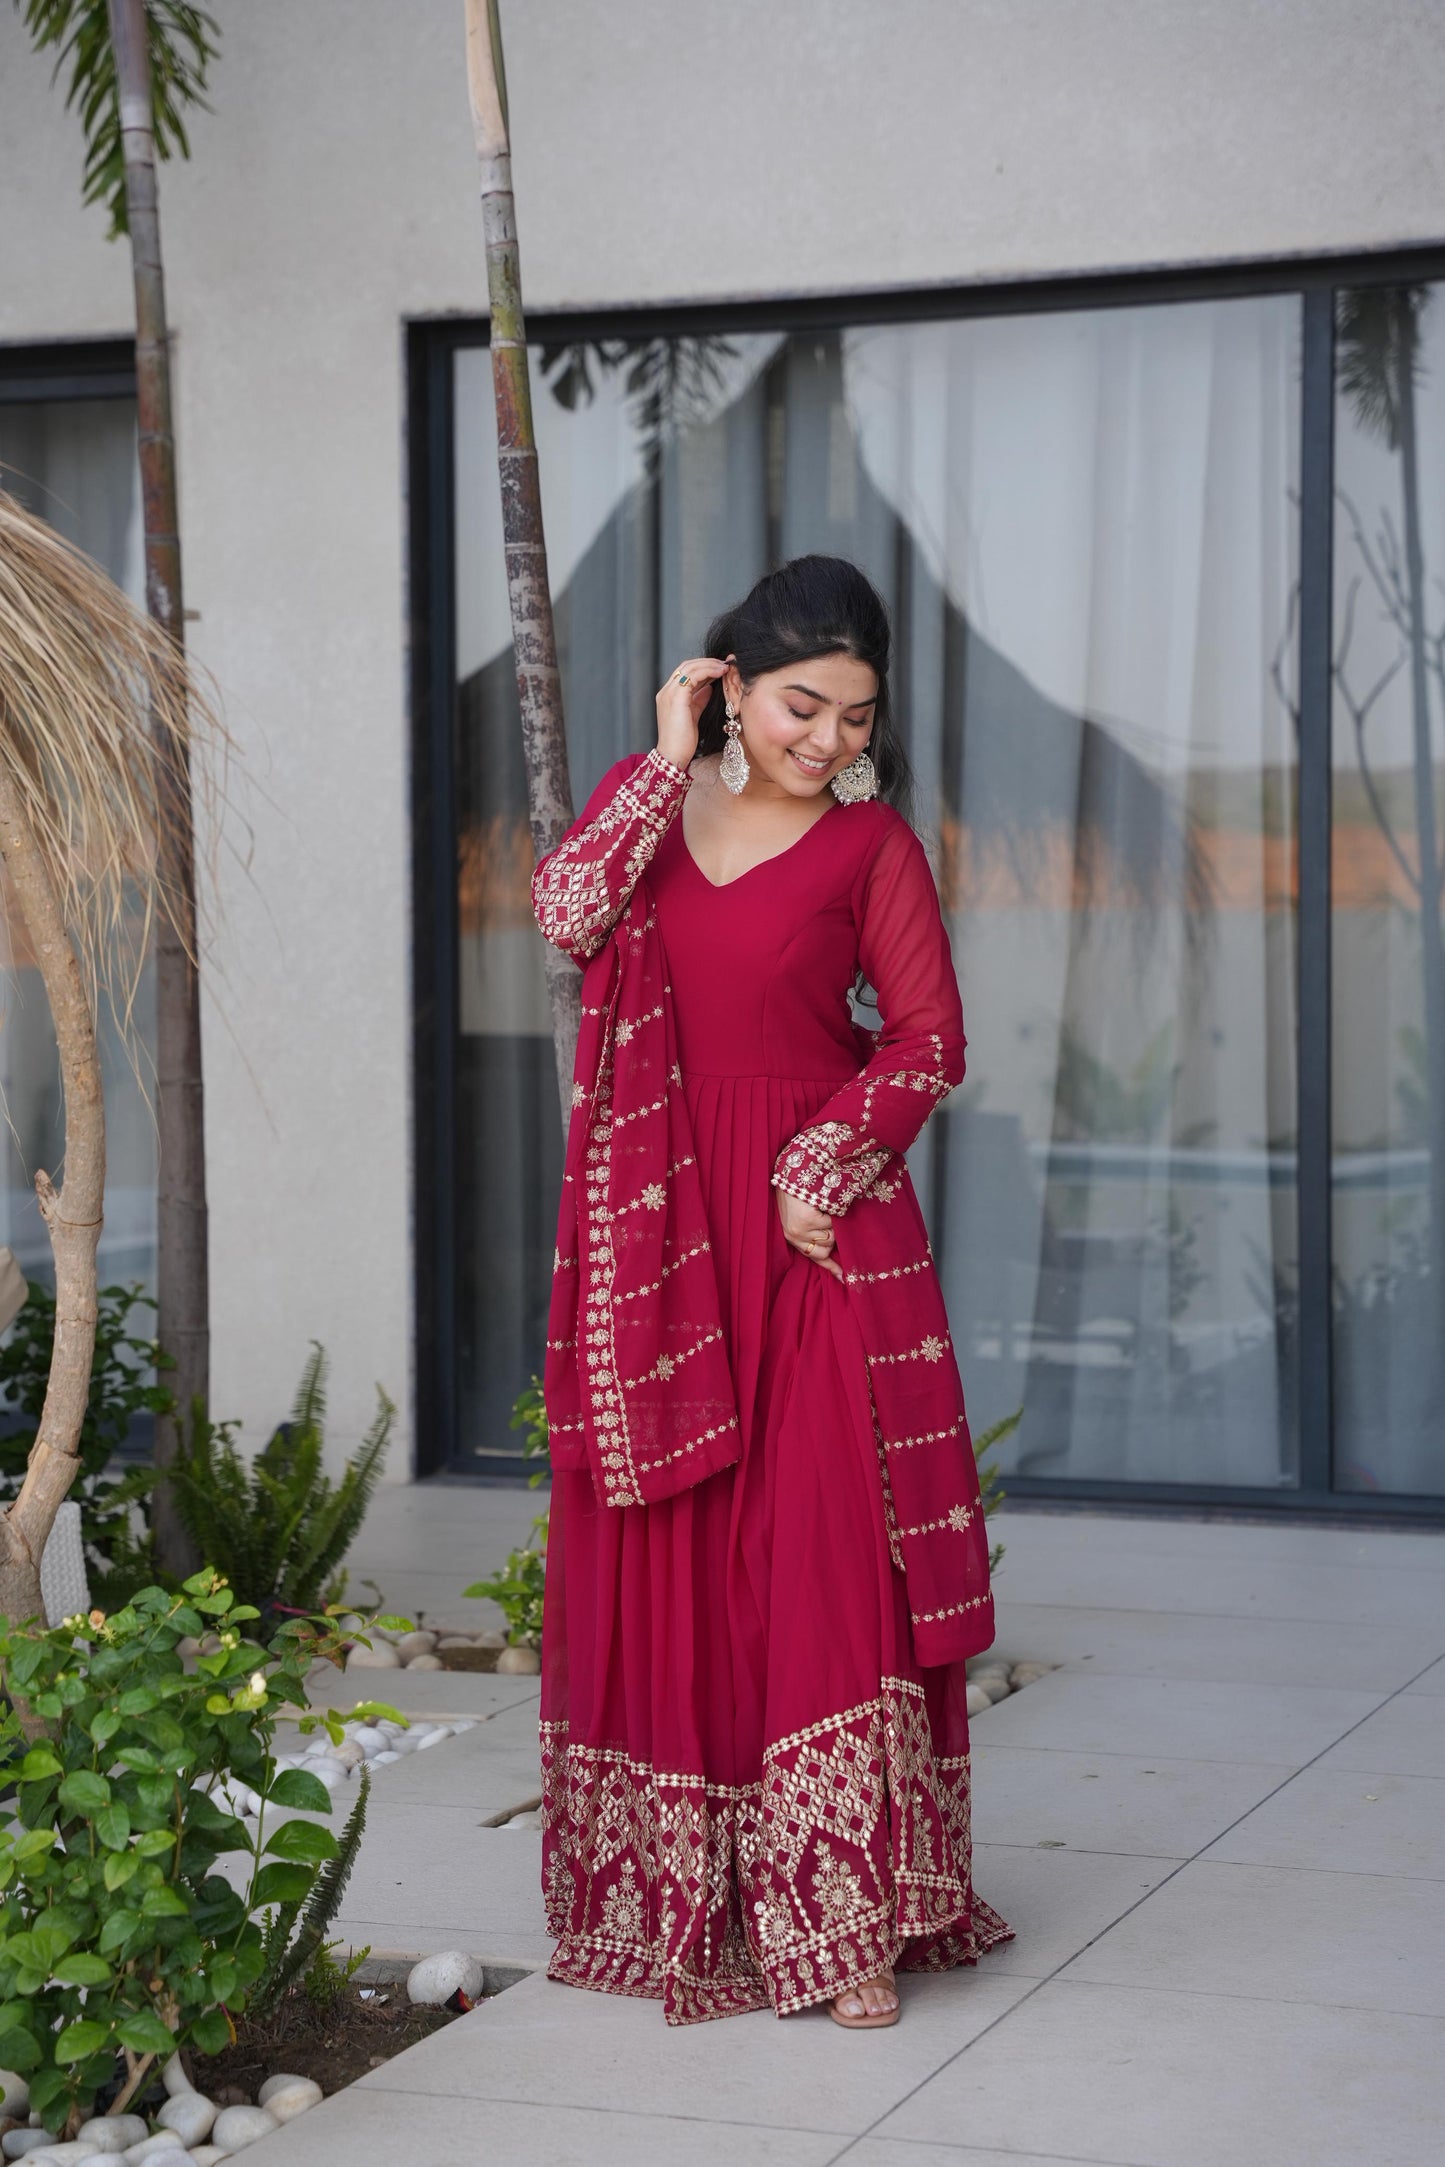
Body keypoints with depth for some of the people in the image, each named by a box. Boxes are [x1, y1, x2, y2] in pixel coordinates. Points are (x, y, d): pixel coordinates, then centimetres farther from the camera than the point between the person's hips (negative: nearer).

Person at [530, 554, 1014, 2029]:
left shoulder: (872, 844, 0)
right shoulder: (655, 799, 8)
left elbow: (928, 1037, 0)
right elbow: (564, 912, -11)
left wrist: (816, 1170, -11)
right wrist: (667, 760, -9)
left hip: (813, 1220, -3)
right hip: (660, 1225, 3)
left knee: (823, 1547, -7)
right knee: (665, 1549, 6)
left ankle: (842, 1917, -3)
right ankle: (672, 1893, 18)